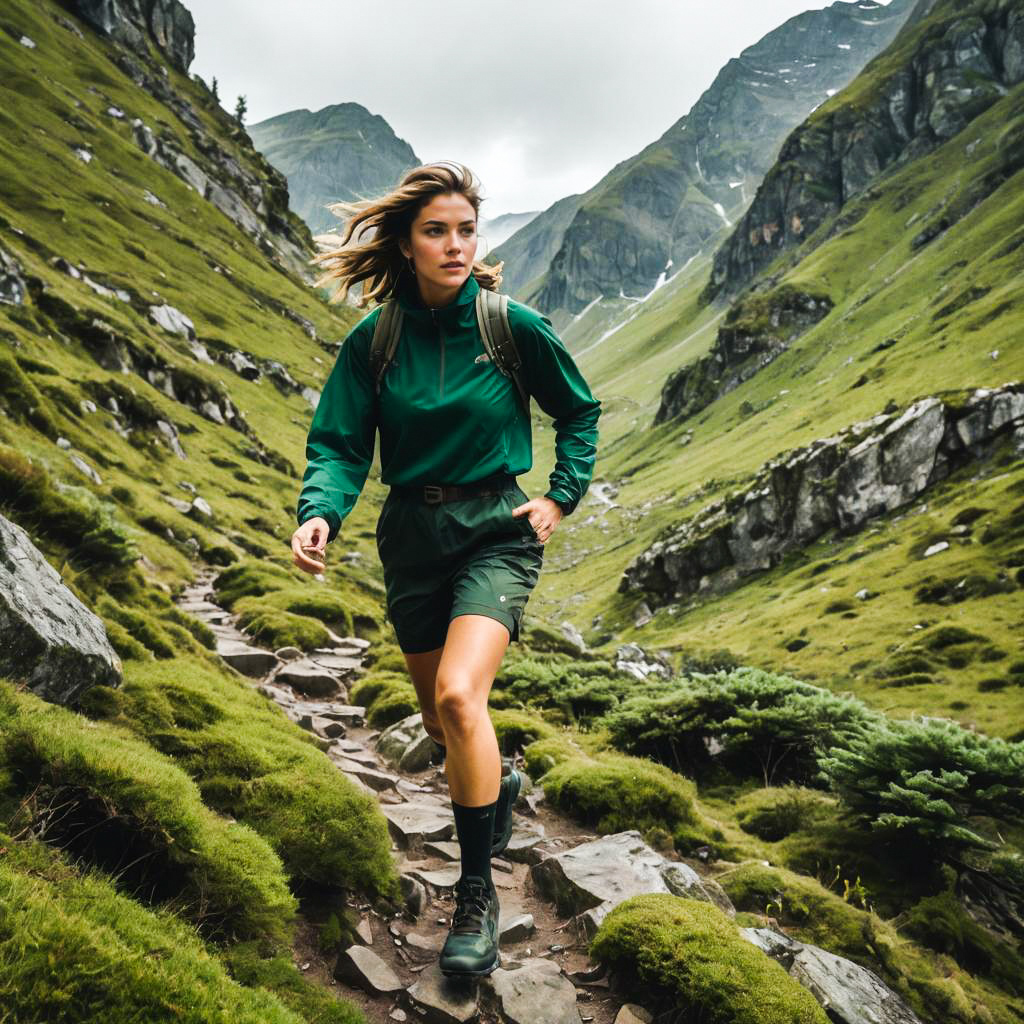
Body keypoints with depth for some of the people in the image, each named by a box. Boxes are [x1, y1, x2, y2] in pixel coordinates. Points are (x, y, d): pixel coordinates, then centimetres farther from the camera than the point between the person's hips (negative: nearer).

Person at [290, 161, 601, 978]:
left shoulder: (512, 327, -8)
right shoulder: (374, 341, -4)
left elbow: (580, 412, 7)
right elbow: (340, 445, -5)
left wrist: (564, 496, -1)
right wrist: (320, 513, -24)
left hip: (497, 529, -3)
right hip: (412, 535, 3)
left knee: (458, 696, -24)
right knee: (443, 719, 16)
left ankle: (478, 892, -5)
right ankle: (497, 788, 51)